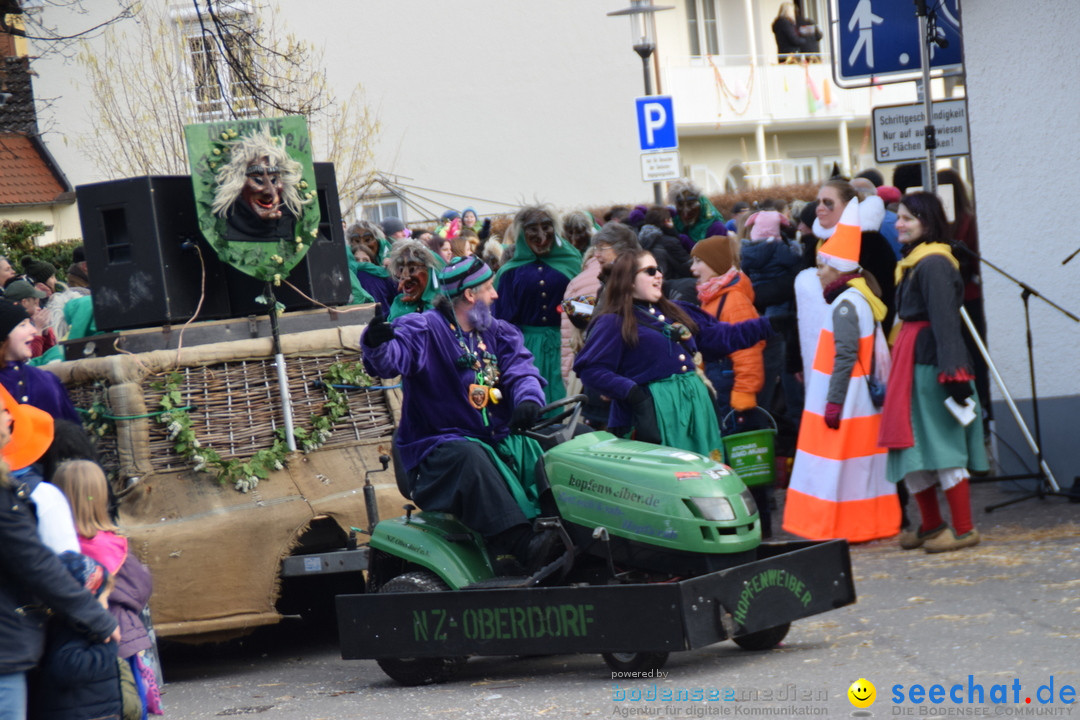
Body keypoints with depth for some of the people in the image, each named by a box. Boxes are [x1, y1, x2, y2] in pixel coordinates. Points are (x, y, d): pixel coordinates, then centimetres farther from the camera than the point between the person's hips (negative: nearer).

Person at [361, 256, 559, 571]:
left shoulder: (499, 333, 18)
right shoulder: (423, 330, -1)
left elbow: (521, 370, 2)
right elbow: (390, 359, -19)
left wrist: (529, 400, -22)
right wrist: (376, 344, -45)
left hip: (500, 438, 6)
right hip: (439, 447, -6)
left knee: (542, 452, -20)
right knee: (470, 459, -36)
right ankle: (524, 545, -48)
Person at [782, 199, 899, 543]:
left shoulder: (845, 304, -16)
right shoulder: (861, 299, 14)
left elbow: (845, 356, -22)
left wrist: (834, 402, -21)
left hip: (846, 398, -10)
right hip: (864, 400, 10)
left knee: (838, 461, -6)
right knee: (861, 460, 13)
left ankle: (838, 529, -3)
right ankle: (872, 522, 18)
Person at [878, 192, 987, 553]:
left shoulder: (933, 264, -12)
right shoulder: (911, 263, 18)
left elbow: (945, 321, -19)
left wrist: (953, 372, -24)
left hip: (931, 364, -10)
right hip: (911, 363, 10)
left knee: (942, 446, -6)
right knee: (911, 446, 12)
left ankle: (964, 529, -1)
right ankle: (931, 525, 22)